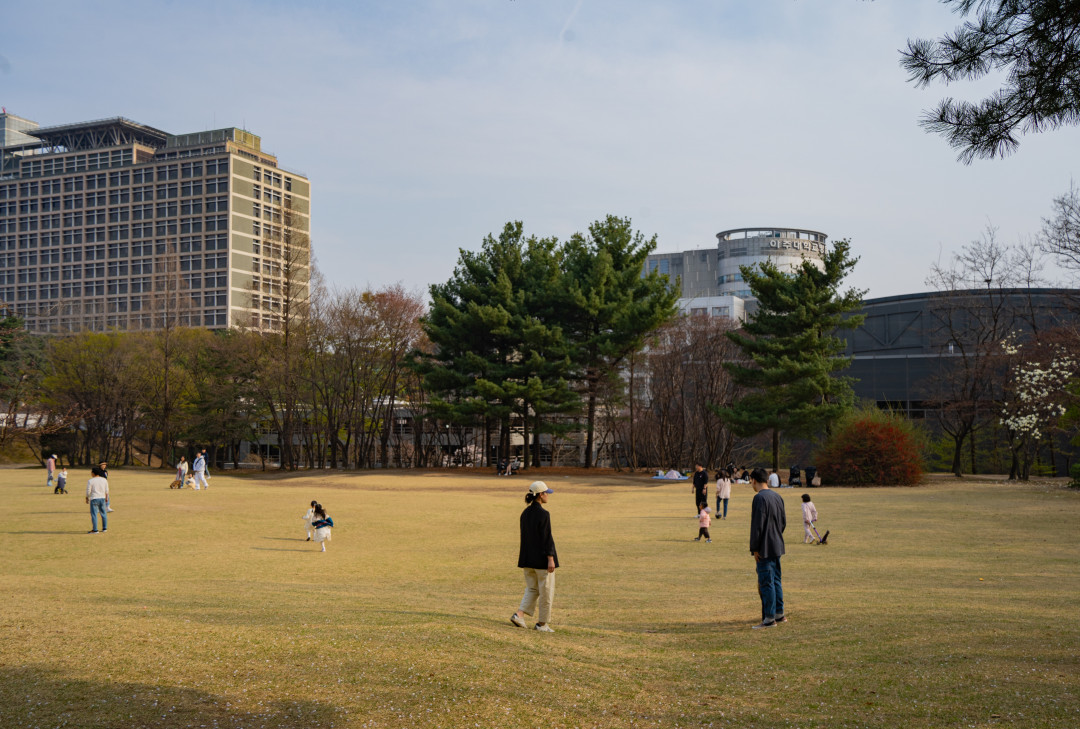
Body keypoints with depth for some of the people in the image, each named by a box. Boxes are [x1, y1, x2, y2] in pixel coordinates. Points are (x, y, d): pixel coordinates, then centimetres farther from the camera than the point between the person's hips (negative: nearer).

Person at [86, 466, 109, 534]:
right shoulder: (104, 480, 5)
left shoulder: (90, 481, -10)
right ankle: (105, 528, 21)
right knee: (103, 513, 15)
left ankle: (95, 530, -3)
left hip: (94, 498, -5)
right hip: (102, 498, 5)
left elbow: (88, 491, -9)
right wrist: (106, 498, 20)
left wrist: (87, 498, 5)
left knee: (94, 514, -2)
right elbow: (106, 490, 9)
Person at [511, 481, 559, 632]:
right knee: (546, 591, 6)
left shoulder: (525, 513, 6)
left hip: (527, 558, 7)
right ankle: (542, 623, 12)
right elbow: (547, 538, -18)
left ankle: (519, 614, 0)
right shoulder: (543, 514, -16)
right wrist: (551, 559, -17)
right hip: (542, 558, -7)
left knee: (532, 589, 17)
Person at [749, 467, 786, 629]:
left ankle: (769, 618, -1)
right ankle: (779, 614, 23)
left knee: (766, 582, -4)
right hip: (777, 547, 9)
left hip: (765, 548, -9)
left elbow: (757, 525, -18)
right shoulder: (777, 497, 11)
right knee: (776, 580, 17)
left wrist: (754, 548, -13)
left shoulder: (759, 498, -16)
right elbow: (784, 522, 17)